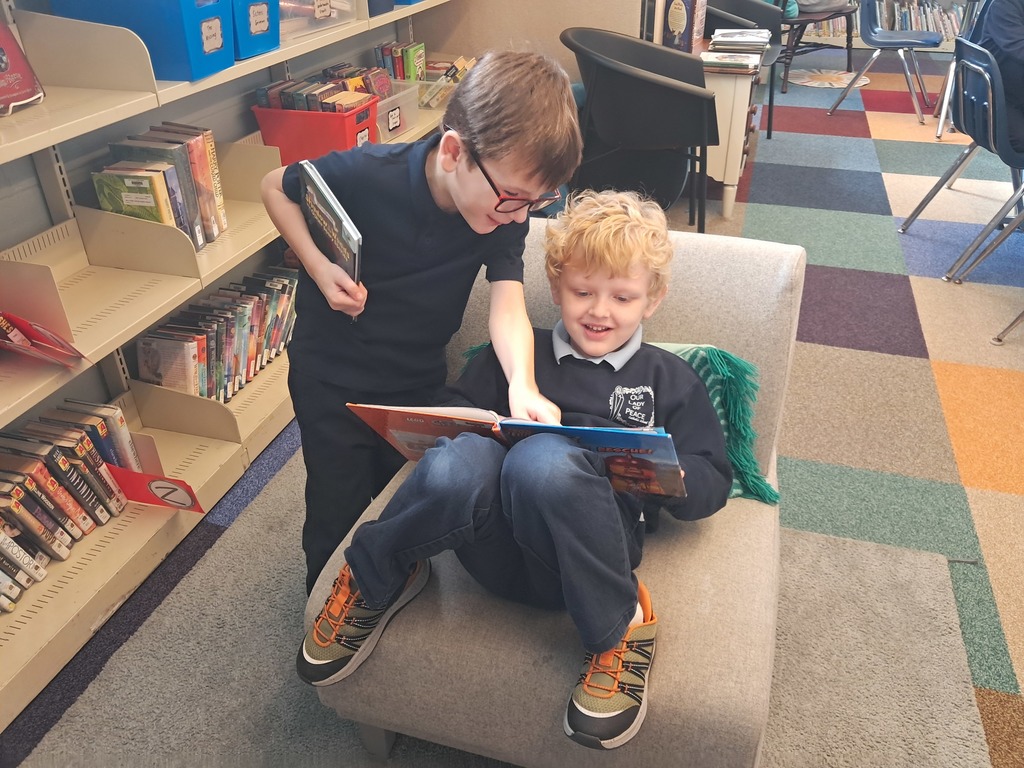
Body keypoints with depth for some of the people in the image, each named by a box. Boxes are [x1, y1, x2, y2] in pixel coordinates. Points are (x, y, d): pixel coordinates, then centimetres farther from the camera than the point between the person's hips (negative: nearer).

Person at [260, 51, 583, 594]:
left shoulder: (508, 211, -18)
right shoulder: (368, 174, -27)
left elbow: (508, 305, -26)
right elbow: (275, 187, -10)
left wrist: (522, 383, -45)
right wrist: (317, 265, -25)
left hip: (419, 377, 4)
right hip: (333, 373, -3)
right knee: (339, 515, 7)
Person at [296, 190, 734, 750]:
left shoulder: (669, 379, 19)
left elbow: (713, 484, 15)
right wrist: (474, 431, -6)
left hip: (576, 559, -1)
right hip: (493, 549, 2)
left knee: (542, 457, -36)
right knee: (458, 459, -35)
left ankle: (619, 625, -15)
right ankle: (372, 577, -6)